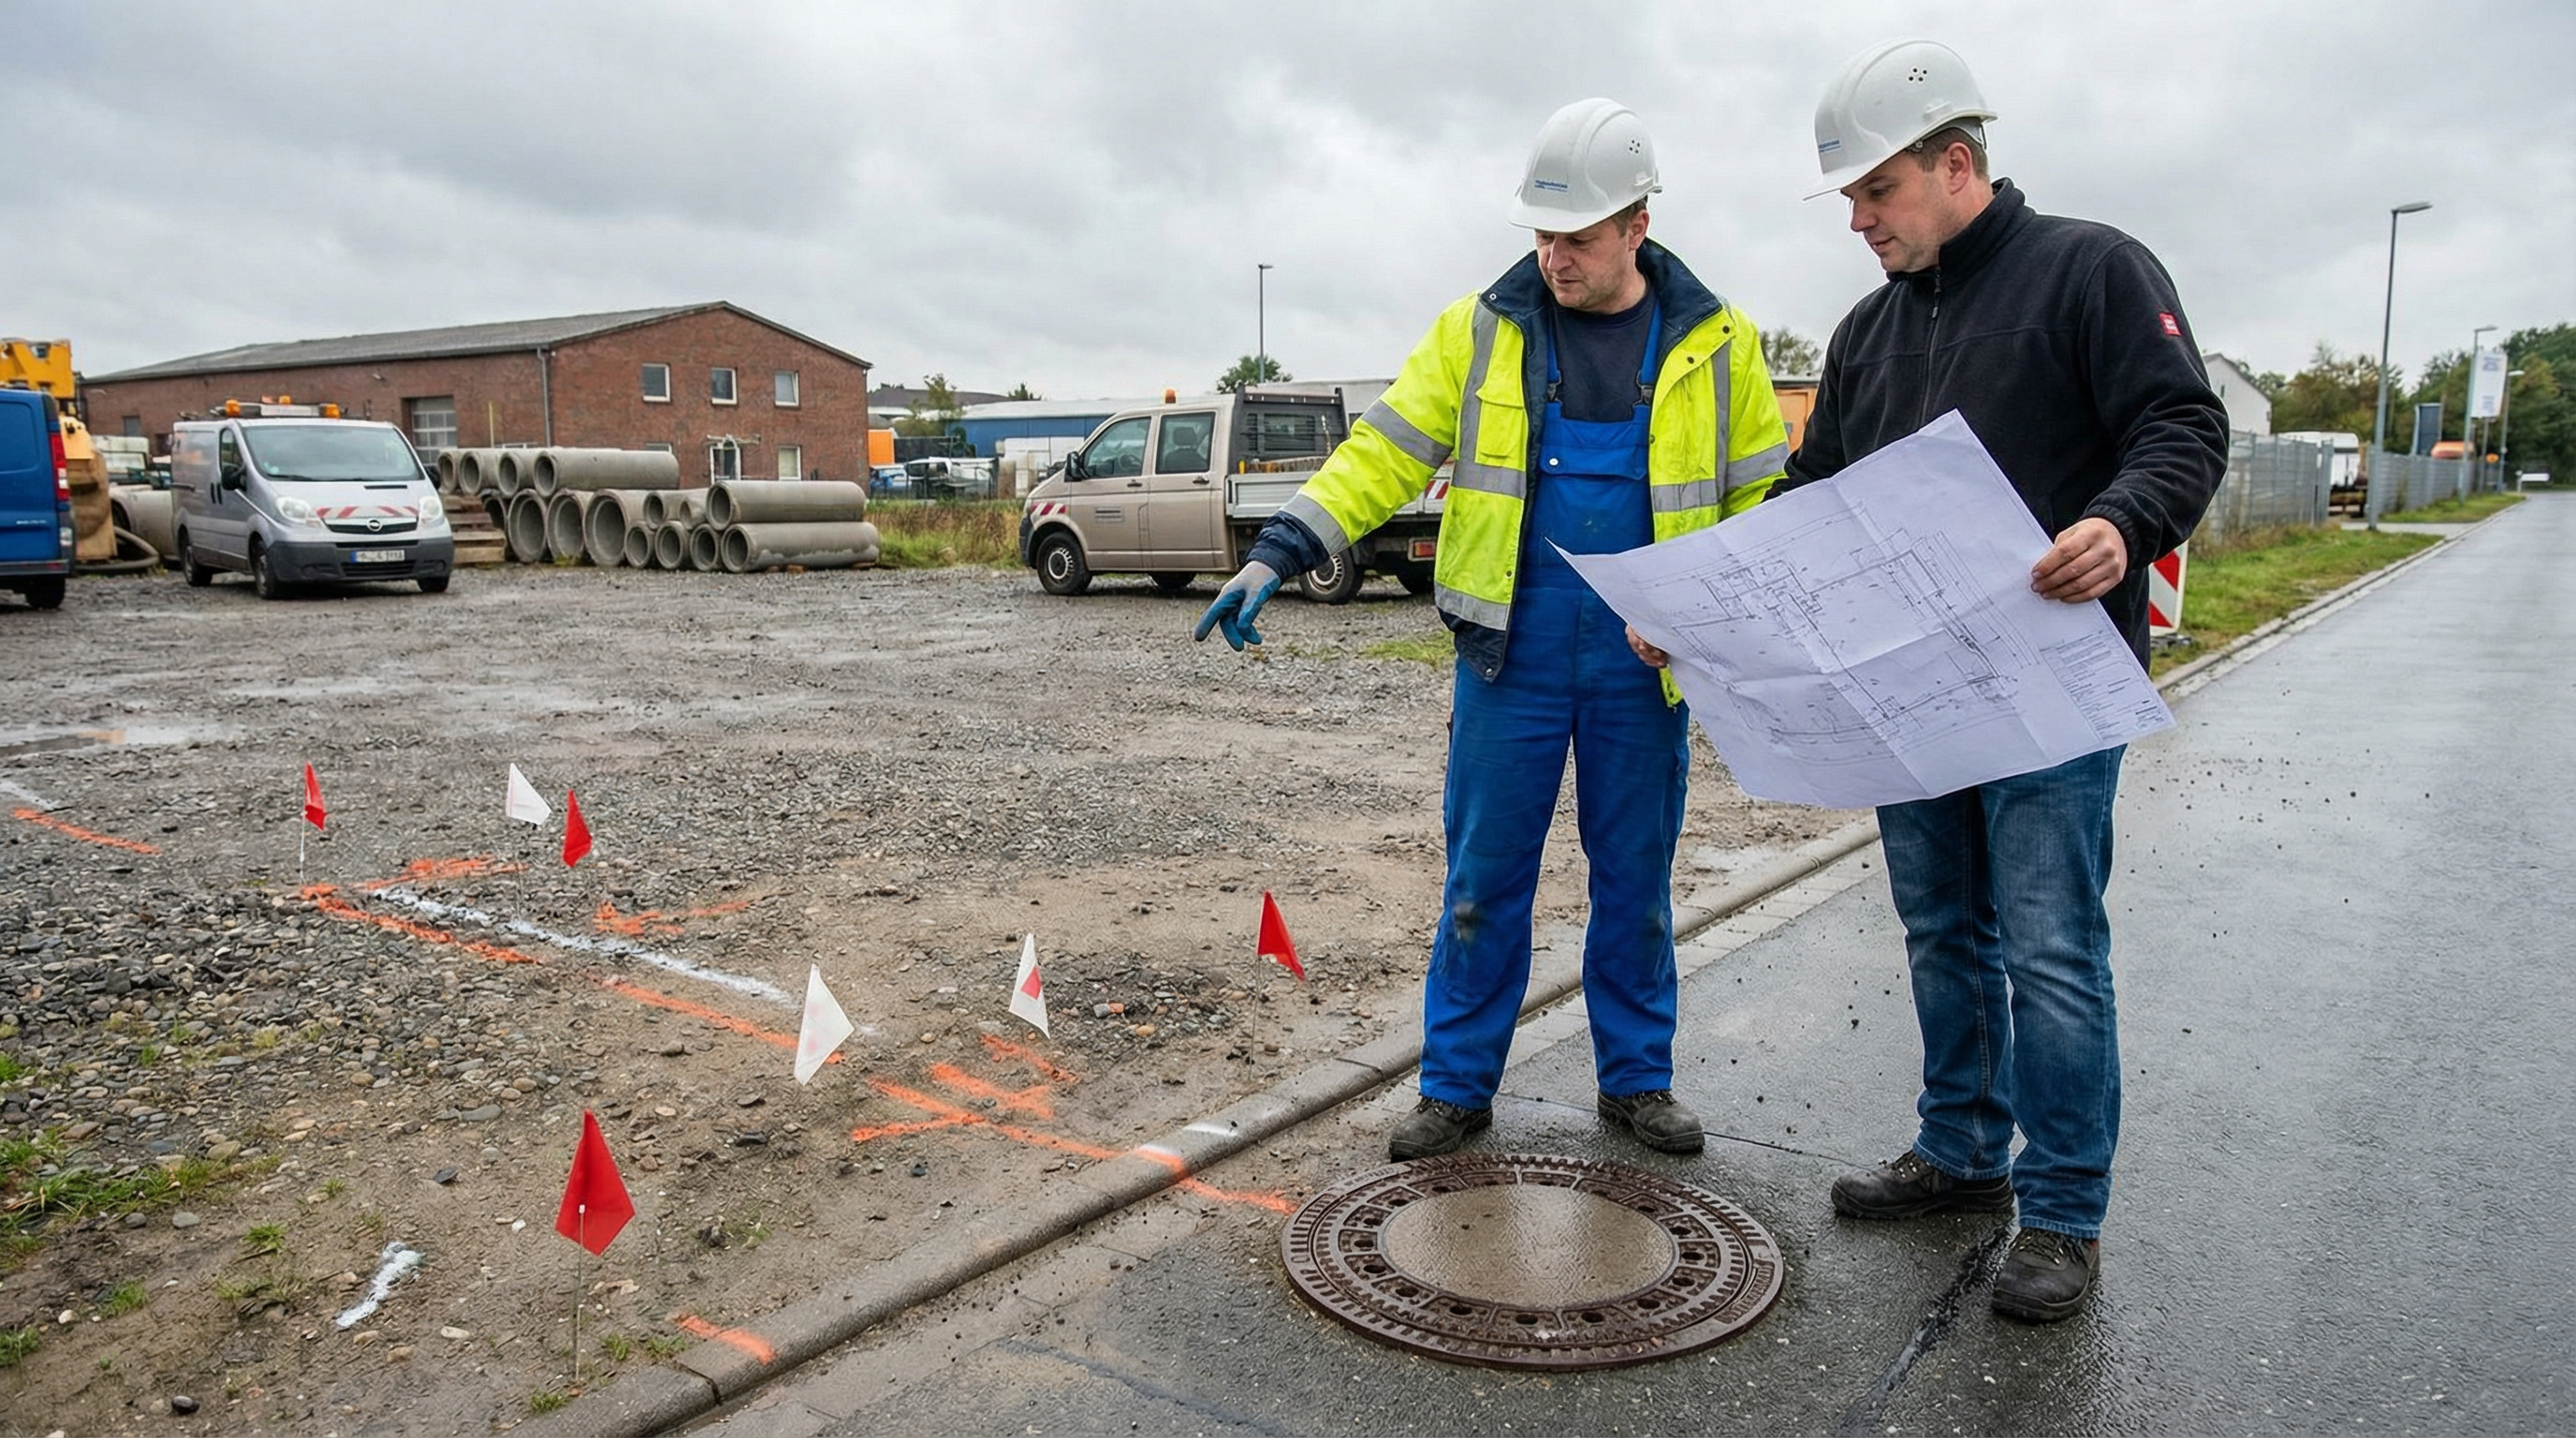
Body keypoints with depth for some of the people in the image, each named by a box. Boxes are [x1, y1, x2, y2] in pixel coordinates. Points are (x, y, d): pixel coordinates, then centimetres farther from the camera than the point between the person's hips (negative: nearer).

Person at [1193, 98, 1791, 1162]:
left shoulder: (1716, 343, 2)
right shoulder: (1480, 329, 0)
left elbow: (1760, 498, 7)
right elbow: (1384, 453, -3)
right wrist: (1278, 554, -14)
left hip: (1645, 666, 1)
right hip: (1510, 654, 0)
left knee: (1635, 883, 12)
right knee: (1483, 881, 6)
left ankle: (1637, 1081, 29)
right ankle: (1456, 1086, 20)